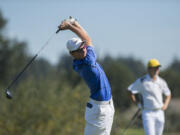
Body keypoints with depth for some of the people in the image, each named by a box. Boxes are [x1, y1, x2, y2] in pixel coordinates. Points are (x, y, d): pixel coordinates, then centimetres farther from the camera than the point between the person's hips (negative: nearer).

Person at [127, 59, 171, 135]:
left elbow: (168, 94, 19)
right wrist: (136, 102, -4)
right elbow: (130, 90, -5)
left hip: (159, 113, 5)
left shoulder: (161, 82, 6)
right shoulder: (142, 81, -7)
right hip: (147, 113, -5)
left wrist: (165, 105, 3)